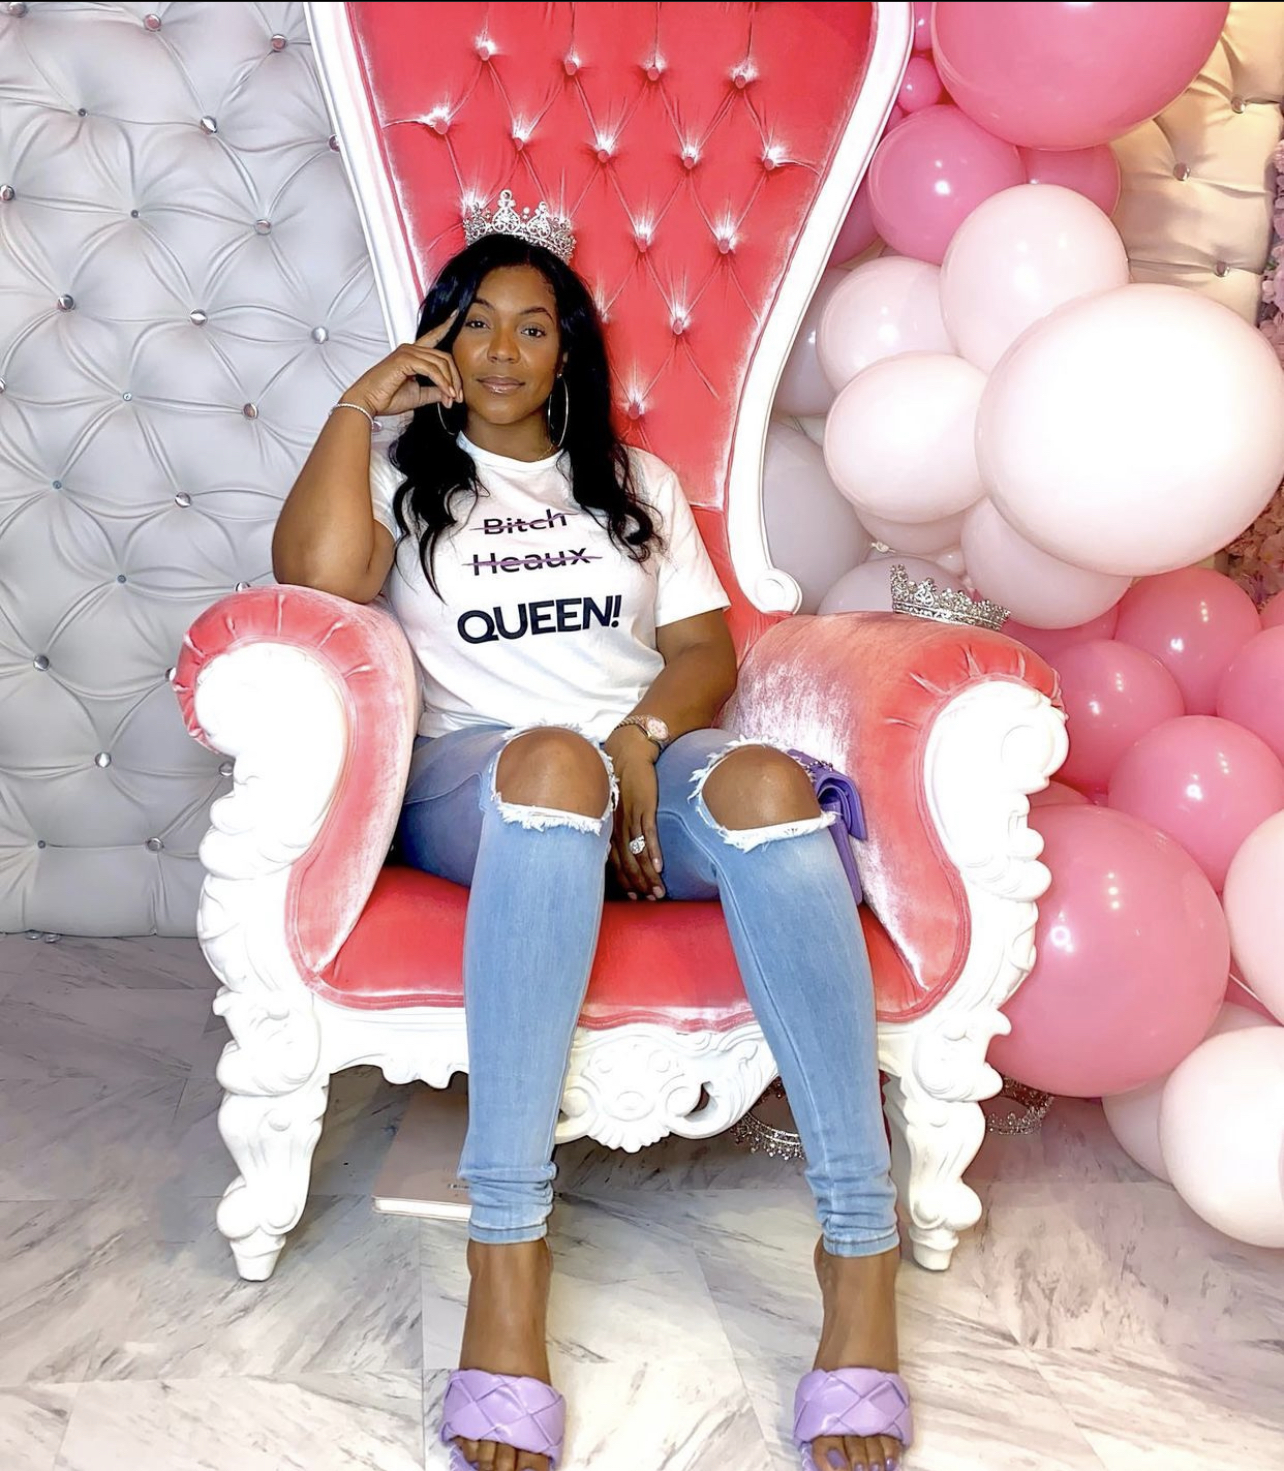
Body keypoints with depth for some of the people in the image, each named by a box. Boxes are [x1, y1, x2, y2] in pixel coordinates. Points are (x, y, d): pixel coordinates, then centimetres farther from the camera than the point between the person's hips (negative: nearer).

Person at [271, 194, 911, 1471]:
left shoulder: (636, 482, 26)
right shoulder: (404, 474, 20)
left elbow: (708, 650, 11)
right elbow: (320, 575, -4)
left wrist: (642, 738, -10)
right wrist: (356, 407, 4)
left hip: (652, 771, 2)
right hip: (478, 786, -2)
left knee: (762, 780, -34)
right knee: (552, 753, -39)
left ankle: (861, 1256, -37)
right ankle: (505, 1250, -42)